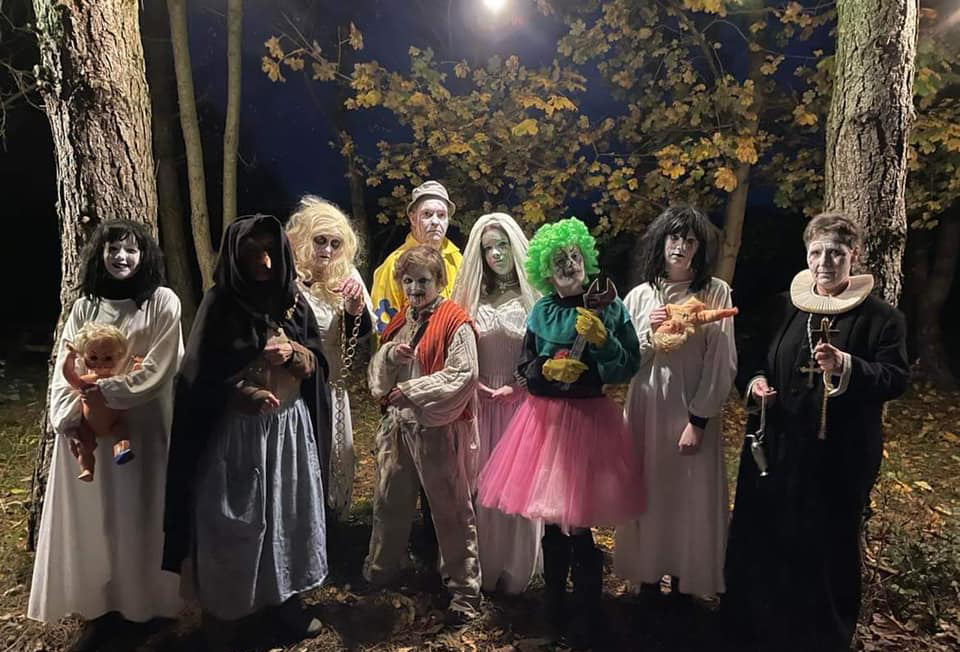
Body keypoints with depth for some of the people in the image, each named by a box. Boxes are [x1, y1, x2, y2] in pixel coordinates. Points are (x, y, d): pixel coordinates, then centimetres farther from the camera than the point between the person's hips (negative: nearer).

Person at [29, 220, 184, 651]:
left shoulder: (163, 302, -4)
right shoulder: (84, 307, 7)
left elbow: (158, 370, -10)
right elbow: (64, 369, 3)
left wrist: (105, 392, -16)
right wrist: (68, 421, -10)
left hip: (144, 427, -3)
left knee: (141, 513, 5)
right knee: (95, 518, 9)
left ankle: (146, 603, 22)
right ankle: (103, 607, 23)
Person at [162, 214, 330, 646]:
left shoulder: (293, 301, 2)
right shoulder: (220, 303, -9)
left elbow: (317, 363, 5)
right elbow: (200, 376, -9)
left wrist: (292, 352, -16)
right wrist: (246, 395, -23)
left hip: (291, 425, 4)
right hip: (235, 431, -4)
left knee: (289, 512, 15)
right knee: (233, 524, 4)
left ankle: (285, 598, 34)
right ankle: (221, 616, 23)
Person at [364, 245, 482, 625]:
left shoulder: (455, 323, -11)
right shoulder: (401, 321, 12)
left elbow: (463, 375, -20)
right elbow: (377, 370, 14)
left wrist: (409, 391, -18)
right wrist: (390, 354, -10)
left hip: (438, 427, -7)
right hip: (398, 423, 7)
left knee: (451, 510, 4)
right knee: (389, 501, 20)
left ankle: (464, 590, 19)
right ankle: (381, 568, 43)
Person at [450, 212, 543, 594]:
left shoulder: (534, 296, -4)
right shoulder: (474, 297, 7)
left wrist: (517, 386, -12)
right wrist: (480, 388, -5)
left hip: (523, 404, -3)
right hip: (481, 405, 3)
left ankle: (517, 571, 22)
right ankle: (484, 569, 25)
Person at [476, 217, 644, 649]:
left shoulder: (609, 306, -2)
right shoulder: (541, 312, 5)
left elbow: (631, 364, -4)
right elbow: (525, 368, 6)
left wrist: (602, 338, -18)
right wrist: (549, 369, -13)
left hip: (590, 418, -3)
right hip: (547, 418, 3)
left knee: (578, 521, -1)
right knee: (552, 518, 13)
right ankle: (554, 606, 34)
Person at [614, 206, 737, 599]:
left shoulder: (716, 292, -5)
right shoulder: (640, 295, 4)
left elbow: (721, 363, -7)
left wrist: (698, 420, -10)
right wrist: (647, 333, -13)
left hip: (693, 410, -2)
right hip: (646, 409, 3)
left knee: (689, 498, 6)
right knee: (647, 494, 11)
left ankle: (685, 583, 25)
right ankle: (647, 577, 28)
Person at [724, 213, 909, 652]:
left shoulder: (880, 315, -5)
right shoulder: (783, 307, 7)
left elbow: (896, 379, -10)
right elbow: (753, 357, 13)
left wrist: (846, 366, -27)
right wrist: (754, 380, -8)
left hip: (839, 456, -4)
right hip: (774, 447, 4)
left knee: (825, 546, 6)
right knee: (759, 537, 12)